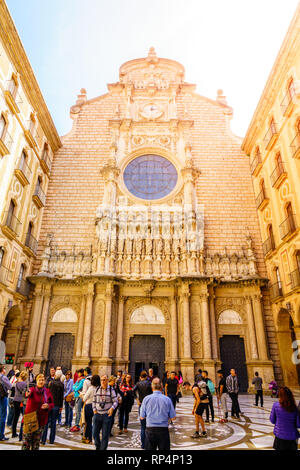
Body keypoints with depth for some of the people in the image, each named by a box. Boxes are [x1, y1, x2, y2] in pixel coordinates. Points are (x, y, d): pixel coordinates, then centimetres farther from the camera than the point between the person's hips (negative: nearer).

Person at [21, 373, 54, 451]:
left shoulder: (47, 391, 0)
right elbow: (29, 394, -35)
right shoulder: (32, 389, -10)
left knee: (36, 441, 12)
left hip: (41, 420, 3)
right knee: (26, 439, -1)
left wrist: (48, 406, -14)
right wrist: (27, 394, -58)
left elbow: (52, 403, 8)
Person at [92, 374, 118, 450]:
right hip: (97, 414, 3)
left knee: (105, 434, 4)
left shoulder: (111, 390, -4)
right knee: (95, 433, 7)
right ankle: (98, 447, 32)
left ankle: (103, 448, 22)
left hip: (107, 415, -3)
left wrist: (112, 408, -20)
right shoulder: (97, 389, 5)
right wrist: (94, 409, 1)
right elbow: (94, 401, 13)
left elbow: (115, 401, -3)